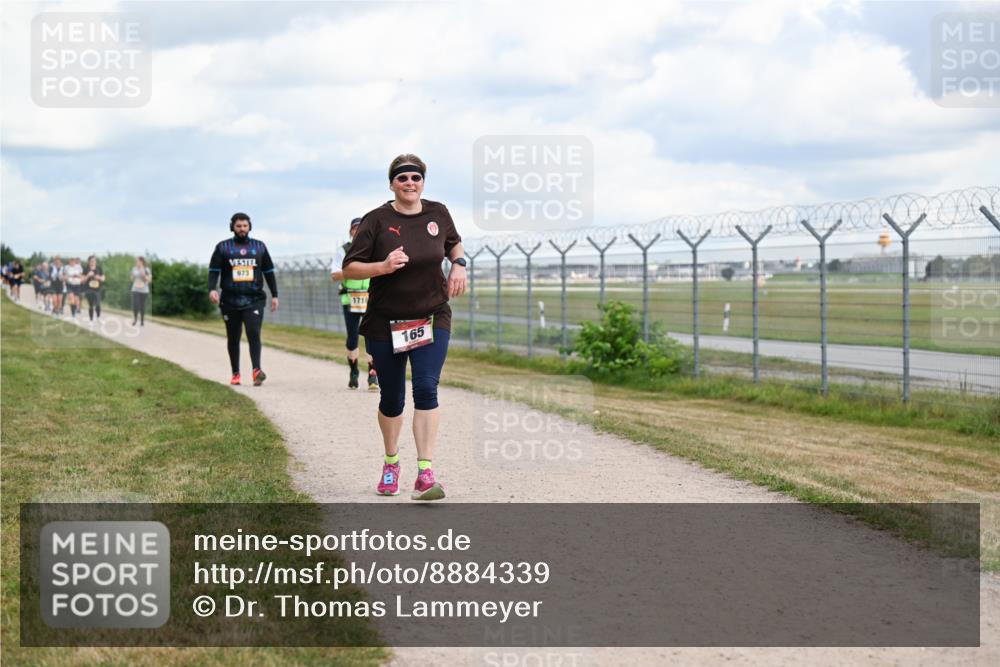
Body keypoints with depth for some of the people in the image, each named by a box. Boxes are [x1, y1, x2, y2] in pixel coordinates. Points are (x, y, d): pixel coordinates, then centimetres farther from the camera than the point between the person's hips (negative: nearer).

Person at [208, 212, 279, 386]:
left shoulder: (259, 247, 12)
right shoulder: (223, 247, 6)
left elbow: (269, 272, 17)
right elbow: (214, 271, 0)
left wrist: (274, 295, 12)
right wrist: (212, 289, -17)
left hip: (254, 300, -1)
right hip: (230, 301, 1)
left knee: (254, 334, -18)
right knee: (233, 339, 8)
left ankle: (257, 370, -27)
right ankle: (235, 374, 17)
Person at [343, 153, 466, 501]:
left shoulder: (437, 213, 3)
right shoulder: (376, 220, -8)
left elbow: (454, 243, 25)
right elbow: (349, 268, -8)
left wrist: (458, 266, 5)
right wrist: (383, 266, -24)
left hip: (432, 319, 1)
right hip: (385, 324, -1)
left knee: (426, 390, -16)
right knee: (392, 399, 9)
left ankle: (425, 473, -17)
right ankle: (391, 462, 36)